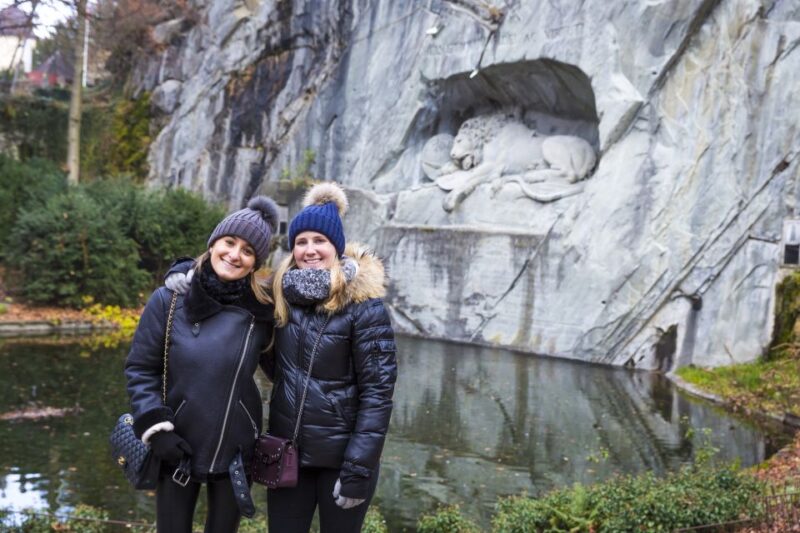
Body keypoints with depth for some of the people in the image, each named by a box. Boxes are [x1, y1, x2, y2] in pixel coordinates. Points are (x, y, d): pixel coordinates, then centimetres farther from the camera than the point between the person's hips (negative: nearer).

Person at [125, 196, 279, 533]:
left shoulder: (261, 312, -6)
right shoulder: (169, 300, -7)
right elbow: (140, 369, -2)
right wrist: (155, 428, -10)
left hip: (235, 452, 1)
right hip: (177, 449, 0)